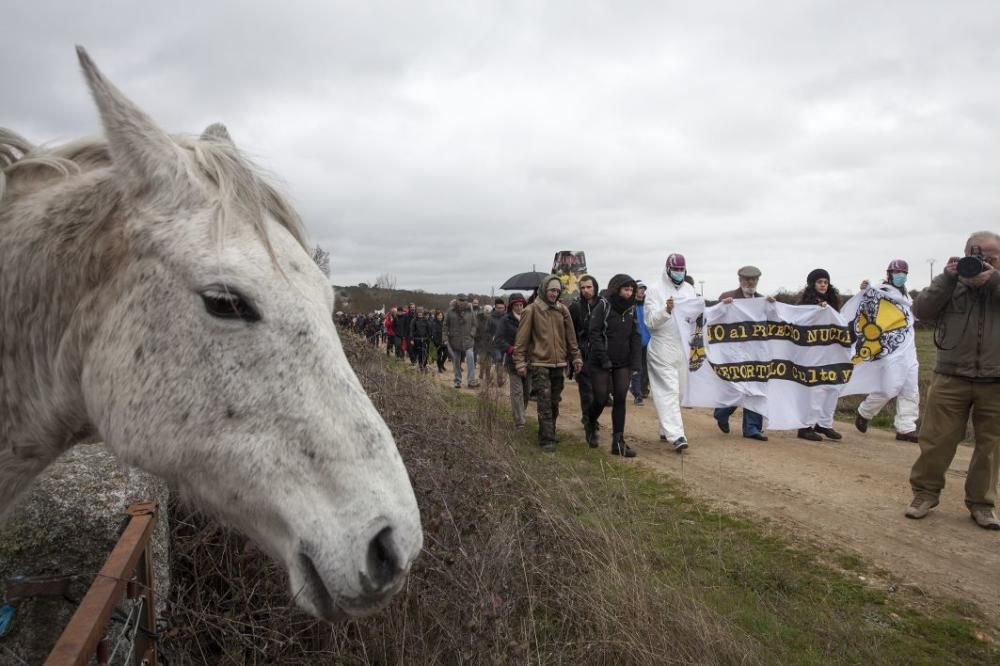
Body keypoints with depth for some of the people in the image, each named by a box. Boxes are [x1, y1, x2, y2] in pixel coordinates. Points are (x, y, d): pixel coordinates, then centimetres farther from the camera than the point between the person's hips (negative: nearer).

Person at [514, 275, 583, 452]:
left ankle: (550, 433, 26)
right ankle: (547, 440, -4)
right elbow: (522, 339, -5)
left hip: (559, 364, 5)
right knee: (545, 403, -8)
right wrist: (520, 362, -9)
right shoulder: (532, 310, -5)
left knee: (554, 403, 13)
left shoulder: (562, 310, 8)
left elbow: (571, 336, 13)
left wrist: (576, 357, 9)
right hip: (539, 364, -5)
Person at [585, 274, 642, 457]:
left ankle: (618, 442, 3)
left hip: (623, 364, 4)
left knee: (620, 400, -2)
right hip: (601, 364, -4)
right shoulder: (603, 305, -8)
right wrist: (604, 360, -17)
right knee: (601, 399, -1)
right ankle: (590, 426, 29)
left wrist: (635, 364, -1)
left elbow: (635, 337, 8)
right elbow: (594, 334, -13)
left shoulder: (631, 309, 7)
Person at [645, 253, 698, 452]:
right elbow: (650, 321, -11)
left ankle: (666, 430, 25)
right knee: (668, 391, -11)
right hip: (663, 348, -6)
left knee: (677, 391, 12)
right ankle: (675, 435, -16)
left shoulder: (689, 290, 13)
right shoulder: (655, 290, -4)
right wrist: (666, 310, -29)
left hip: (684, 348, 6)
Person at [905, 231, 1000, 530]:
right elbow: (921, 310, -4)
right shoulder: (951, 283, 5)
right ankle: (925, 492, 15)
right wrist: (947, 278, -11)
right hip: (951, 377, -1)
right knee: (937, 439, 3)